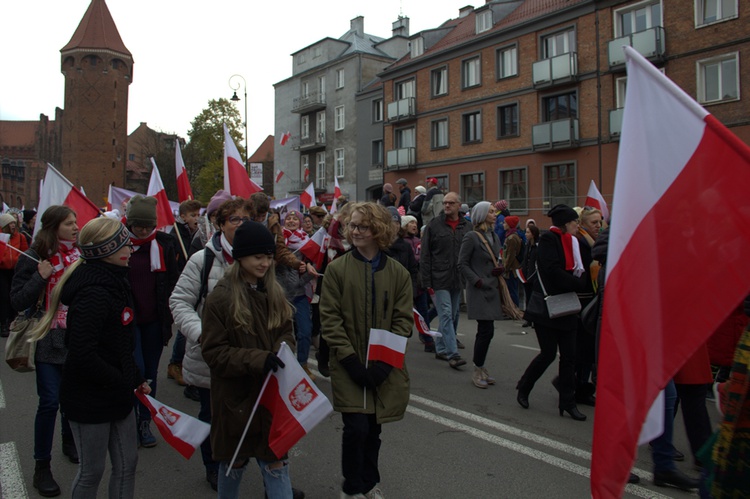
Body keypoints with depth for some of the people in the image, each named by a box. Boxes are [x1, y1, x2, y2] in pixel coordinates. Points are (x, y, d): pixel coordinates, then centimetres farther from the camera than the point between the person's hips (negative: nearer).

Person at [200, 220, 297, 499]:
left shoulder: (273, 292, 2)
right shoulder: (221, 297, -14)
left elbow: (286, 332, 10)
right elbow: (214, 352, -15)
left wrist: (283, 350, -13)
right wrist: (258, 359, -27)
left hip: (271, 393, 3)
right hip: (236, 396, -3)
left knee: (276, 461, 6)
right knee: (234, 462, 17)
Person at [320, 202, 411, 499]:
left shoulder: (398, 273, 1)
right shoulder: (337, 269, -4)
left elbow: (403, 320, 0)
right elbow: (330, 318, -6)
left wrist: (384, 362, -11)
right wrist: (350, 359, -14)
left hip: (384, 367, 2)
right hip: (349, 365, -2)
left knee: (374, 428, 13)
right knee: (357, 427, -6)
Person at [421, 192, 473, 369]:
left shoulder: (467, 227, 6)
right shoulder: (434, 225, -2)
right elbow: (425, 255, -3)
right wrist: (427, 281, -7)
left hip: (458, 280, 4)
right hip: (440, 279, -4)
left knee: (453, 316, 11)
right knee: (446, 315, -7)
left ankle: (441, 349, 25)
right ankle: (453, 353, -6)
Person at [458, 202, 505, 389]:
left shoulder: (494, 237, 14)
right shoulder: (472, 237, -9)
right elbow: (462, 264, -10)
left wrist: (500, 268, 2)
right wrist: (477, 281, -16)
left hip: (492, 289, 7)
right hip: (479, 291, -7)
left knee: (485, 331, 11)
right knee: (487, 331, -8)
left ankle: (480, 368, 23)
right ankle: (477, 371, 6)